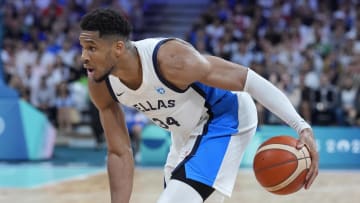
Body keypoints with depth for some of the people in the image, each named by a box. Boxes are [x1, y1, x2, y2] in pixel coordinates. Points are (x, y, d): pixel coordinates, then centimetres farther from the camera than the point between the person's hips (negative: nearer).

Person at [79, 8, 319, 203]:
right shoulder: (101, 86, -14)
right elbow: (119, 153, -4)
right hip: (187, 132, 8)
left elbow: (247, 78, -30)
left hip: (226, 120, -8)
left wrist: (302, 127, -35)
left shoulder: (170, 59, -35)